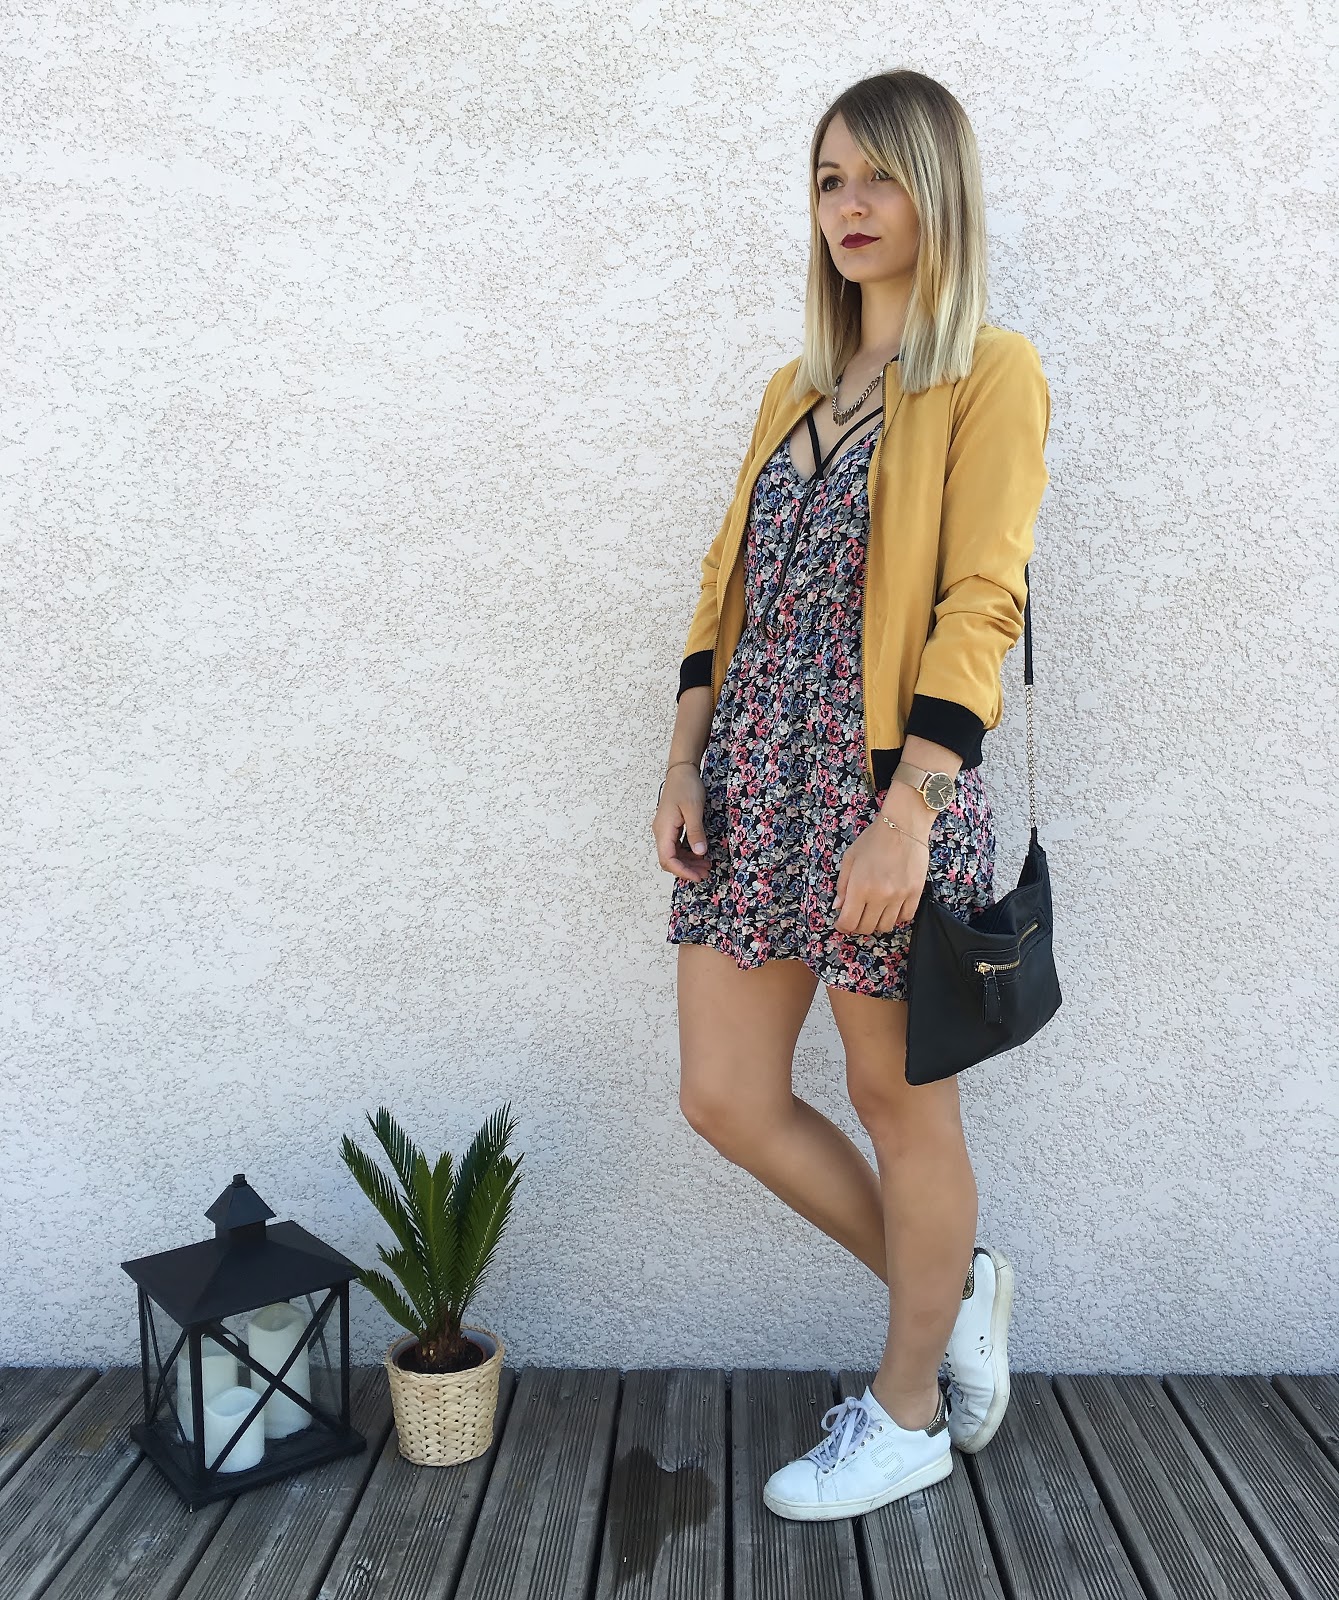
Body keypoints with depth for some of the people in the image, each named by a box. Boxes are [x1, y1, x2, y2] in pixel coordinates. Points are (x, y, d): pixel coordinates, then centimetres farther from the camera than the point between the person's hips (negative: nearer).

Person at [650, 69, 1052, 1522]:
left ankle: (909, 1415, 29)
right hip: (756, 778, 7)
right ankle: (951, 1284, 32)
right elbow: (727, 587, 15)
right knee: (725, 1098, 9)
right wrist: (685, 764, 5)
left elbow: (981, 604, -13)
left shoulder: (990, 377, -3)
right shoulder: (793, 394, 18)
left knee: (899, 1102, 7)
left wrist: (907, 815, -21)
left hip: (884, 783, -7)